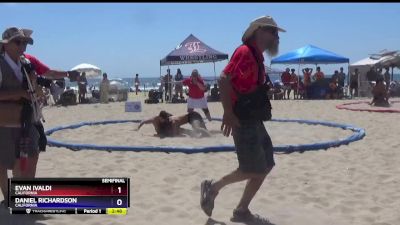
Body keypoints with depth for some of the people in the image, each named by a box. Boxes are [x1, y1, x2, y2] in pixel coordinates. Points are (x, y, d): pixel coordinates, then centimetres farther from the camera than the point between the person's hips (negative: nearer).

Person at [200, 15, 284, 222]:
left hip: (253, 120, 10)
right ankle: (213, 187, 11)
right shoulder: (245, 52, -13)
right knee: (253, 170, -6)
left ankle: (242, 211, 16)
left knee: (264, 167, 9)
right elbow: (224, 79, -23)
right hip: (243, 119, -10)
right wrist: (228, 113, -26)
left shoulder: (257, 56, 17)